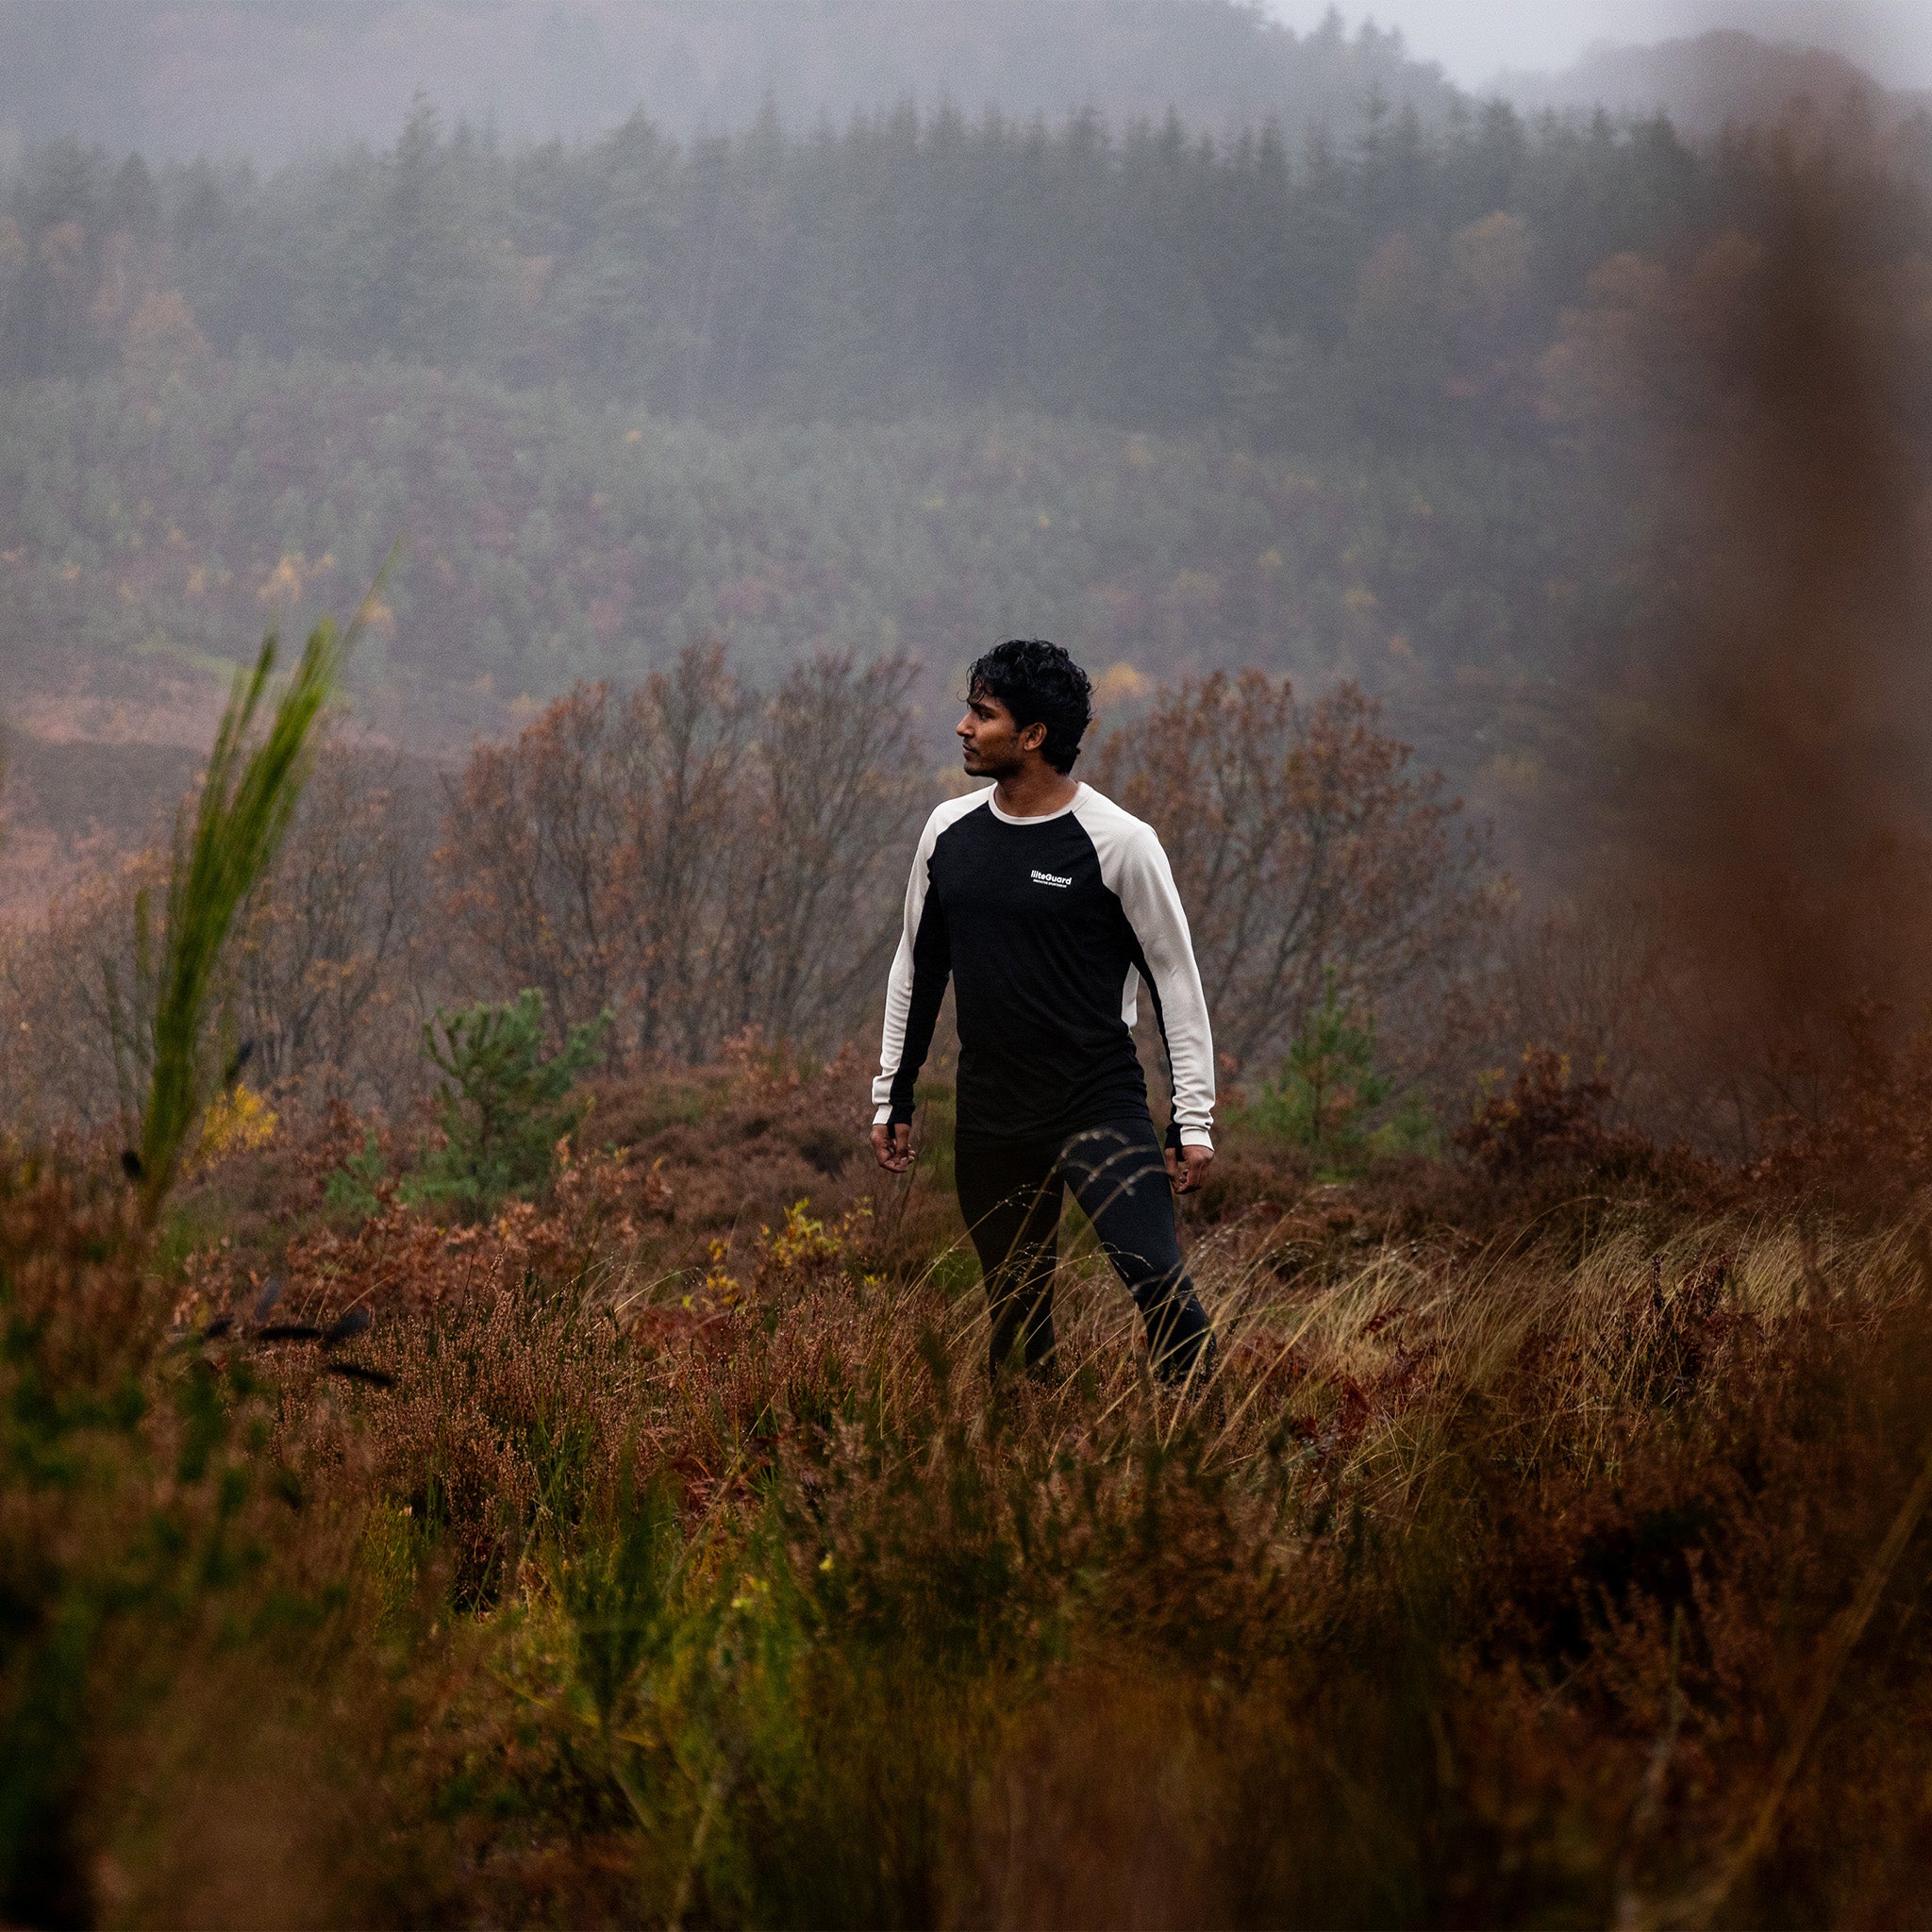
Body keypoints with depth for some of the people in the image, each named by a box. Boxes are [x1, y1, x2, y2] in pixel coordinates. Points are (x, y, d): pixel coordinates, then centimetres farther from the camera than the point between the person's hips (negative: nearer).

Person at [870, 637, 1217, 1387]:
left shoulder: (1118, 841, -9)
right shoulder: (949, 831, 6)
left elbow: (1175, 980, -5)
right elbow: (917, 968, 18)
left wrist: (1193, 1121, -8)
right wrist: (892, 1098, 17)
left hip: (1101, 1106, -5)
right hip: (991, 1121, 5)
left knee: (1159, 1283, -19)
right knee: (1015, 1312, 9)